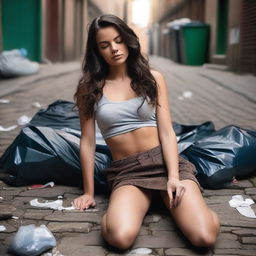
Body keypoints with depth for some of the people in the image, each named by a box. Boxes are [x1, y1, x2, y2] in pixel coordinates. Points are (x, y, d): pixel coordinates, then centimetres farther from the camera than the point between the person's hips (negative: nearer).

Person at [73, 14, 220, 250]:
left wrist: (173, 176, -14)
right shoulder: (89, 88, 5)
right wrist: (89, 192, 7)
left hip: (164, 161, 1)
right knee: (120, 237, -33)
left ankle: (169, 196, 7)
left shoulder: (153, 78, 7)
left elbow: (167, 132, 1)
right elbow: (88, 141, 6)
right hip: (126, 171, 0)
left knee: (205, 237, -23)